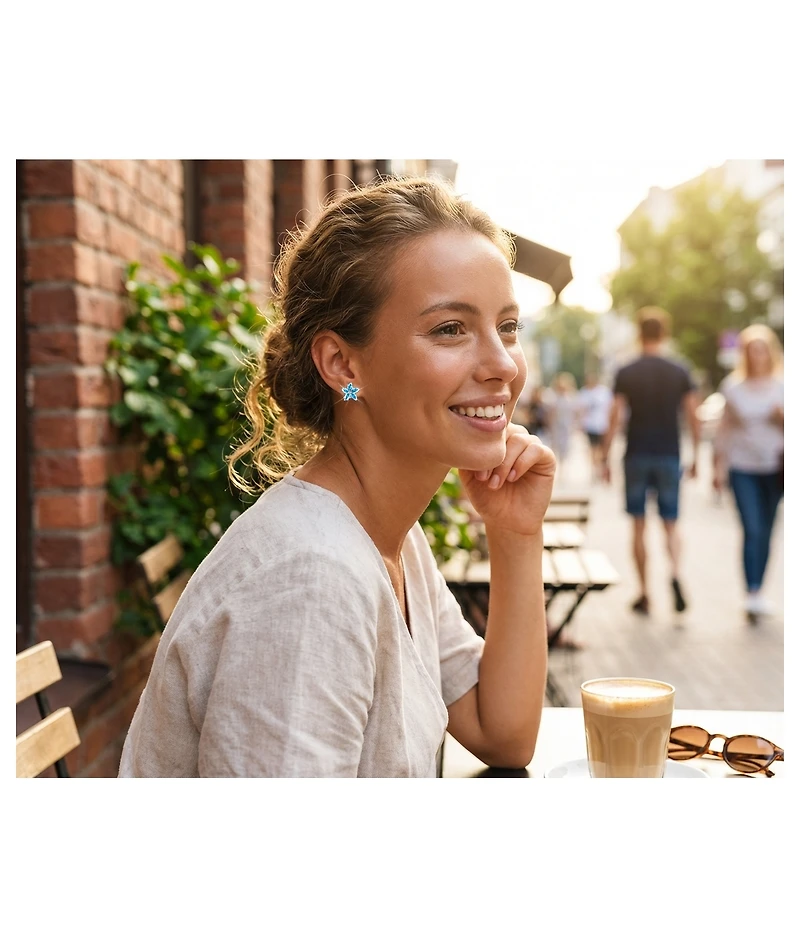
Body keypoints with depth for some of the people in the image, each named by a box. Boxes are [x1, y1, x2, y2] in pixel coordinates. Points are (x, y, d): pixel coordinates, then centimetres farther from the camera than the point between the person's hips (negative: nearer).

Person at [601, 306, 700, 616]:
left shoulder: (626, 373, -3)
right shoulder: (680, 372, 1)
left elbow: (615, 419, -6)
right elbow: (693, 418, 0)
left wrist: (605, 459, 0)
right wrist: (695, 457, 10)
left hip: (636, 456, -1)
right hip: (669, 456, 1)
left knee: (639, 526, 8)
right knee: (670, 524, 11)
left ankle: (644, 594, 11)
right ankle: (675, 575, -15)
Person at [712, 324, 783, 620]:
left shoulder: (781, 386, 3)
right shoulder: (732, 387, 2)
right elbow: (724, 428, 8)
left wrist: (783, 416, -15)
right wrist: (719, 467, 5)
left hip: (774, 467, 1)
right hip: (742, 467, -1)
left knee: (765, 532, 8)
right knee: (752, 530, -12)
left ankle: (758, 592, 20)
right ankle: (752, 594, -12)